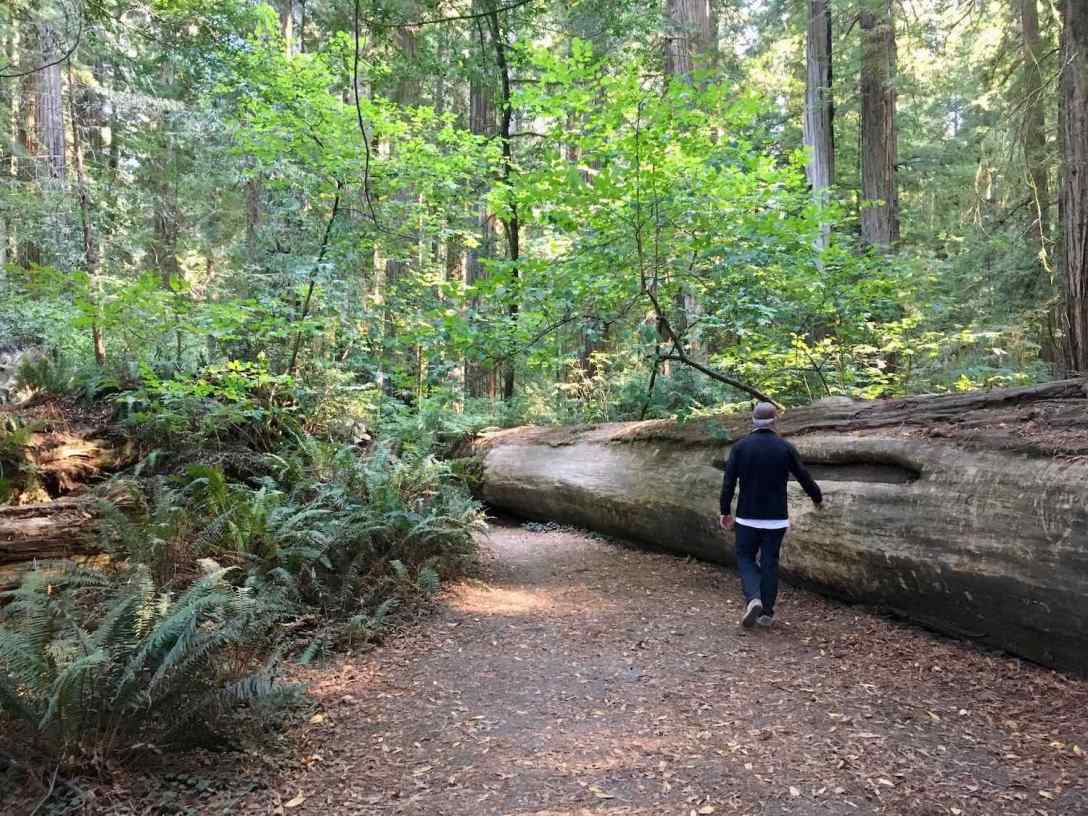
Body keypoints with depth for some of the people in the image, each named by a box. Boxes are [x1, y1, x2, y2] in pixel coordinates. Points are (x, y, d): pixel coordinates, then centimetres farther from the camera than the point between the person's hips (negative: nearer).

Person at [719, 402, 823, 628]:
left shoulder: (740, 446, -6)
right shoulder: (786, 448, -4)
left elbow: (728, 482, -7)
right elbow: (804, 477, 5)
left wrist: (725, 511, 3)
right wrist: (817, 497, 24)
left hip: (748, 516, -1)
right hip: (776, 517, 1)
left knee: (745, 557, 12)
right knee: (770, 562, 10)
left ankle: (753, 598, -10)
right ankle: (766, 612, 14)